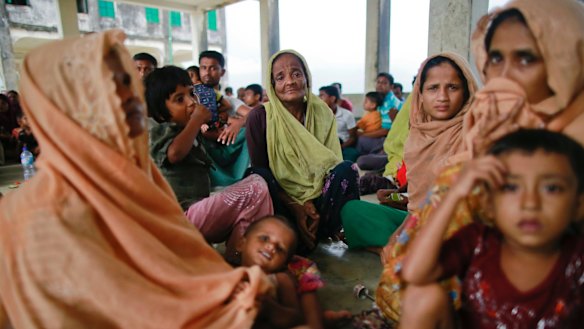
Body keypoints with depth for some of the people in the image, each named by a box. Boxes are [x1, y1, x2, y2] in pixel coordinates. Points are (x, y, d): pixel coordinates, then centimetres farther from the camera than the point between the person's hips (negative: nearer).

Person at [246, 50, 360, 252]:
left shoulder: (323, 112, -1)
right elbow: (260, 170, -9)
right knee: (259, 176, -31)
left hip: (315, 199, 2)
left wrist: (312, 204, -20)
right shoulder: (259, 117, -9)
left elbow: (332, 164, -4)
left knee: (347, 169, -23)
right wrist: (295, 208, -20)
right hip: (280, 202, -1)